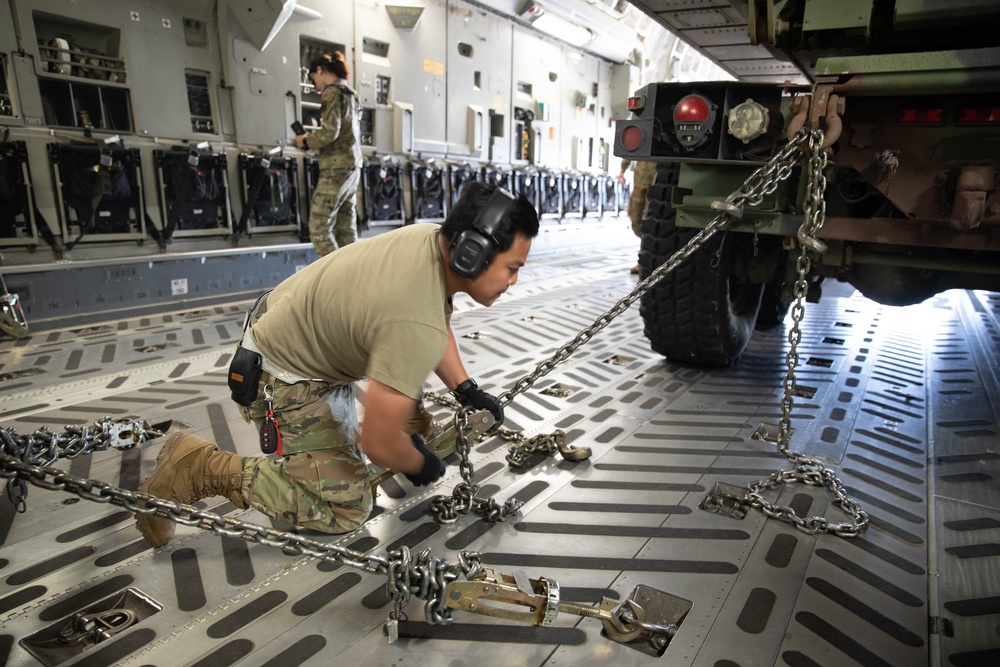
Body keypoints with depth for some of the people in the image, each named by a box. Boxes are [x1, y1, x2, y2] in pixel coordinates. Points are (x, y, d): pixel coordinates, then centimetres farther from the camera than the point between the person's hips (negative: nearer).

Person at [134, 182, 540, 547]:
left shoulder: (432, 237, -10)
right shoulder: (417, 327, -37)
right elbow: (378, 443, -29)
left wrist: (465, 389, 4)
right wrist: (420, 466, -7)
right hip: (281, 381, -9)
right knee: (344, 510, -6)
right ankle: (201, 468, -1)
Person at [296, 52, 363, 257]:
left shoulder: (331, 92, -7)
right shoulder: (349, 93, 20)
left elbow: (330, 132, -17)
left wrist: (306, 141, -1)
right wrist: (312, 140, 14)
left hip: (336, 167, -9)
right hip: (352, 166, 9)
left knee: (319, 228, -8)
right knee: (347, 229, 8)